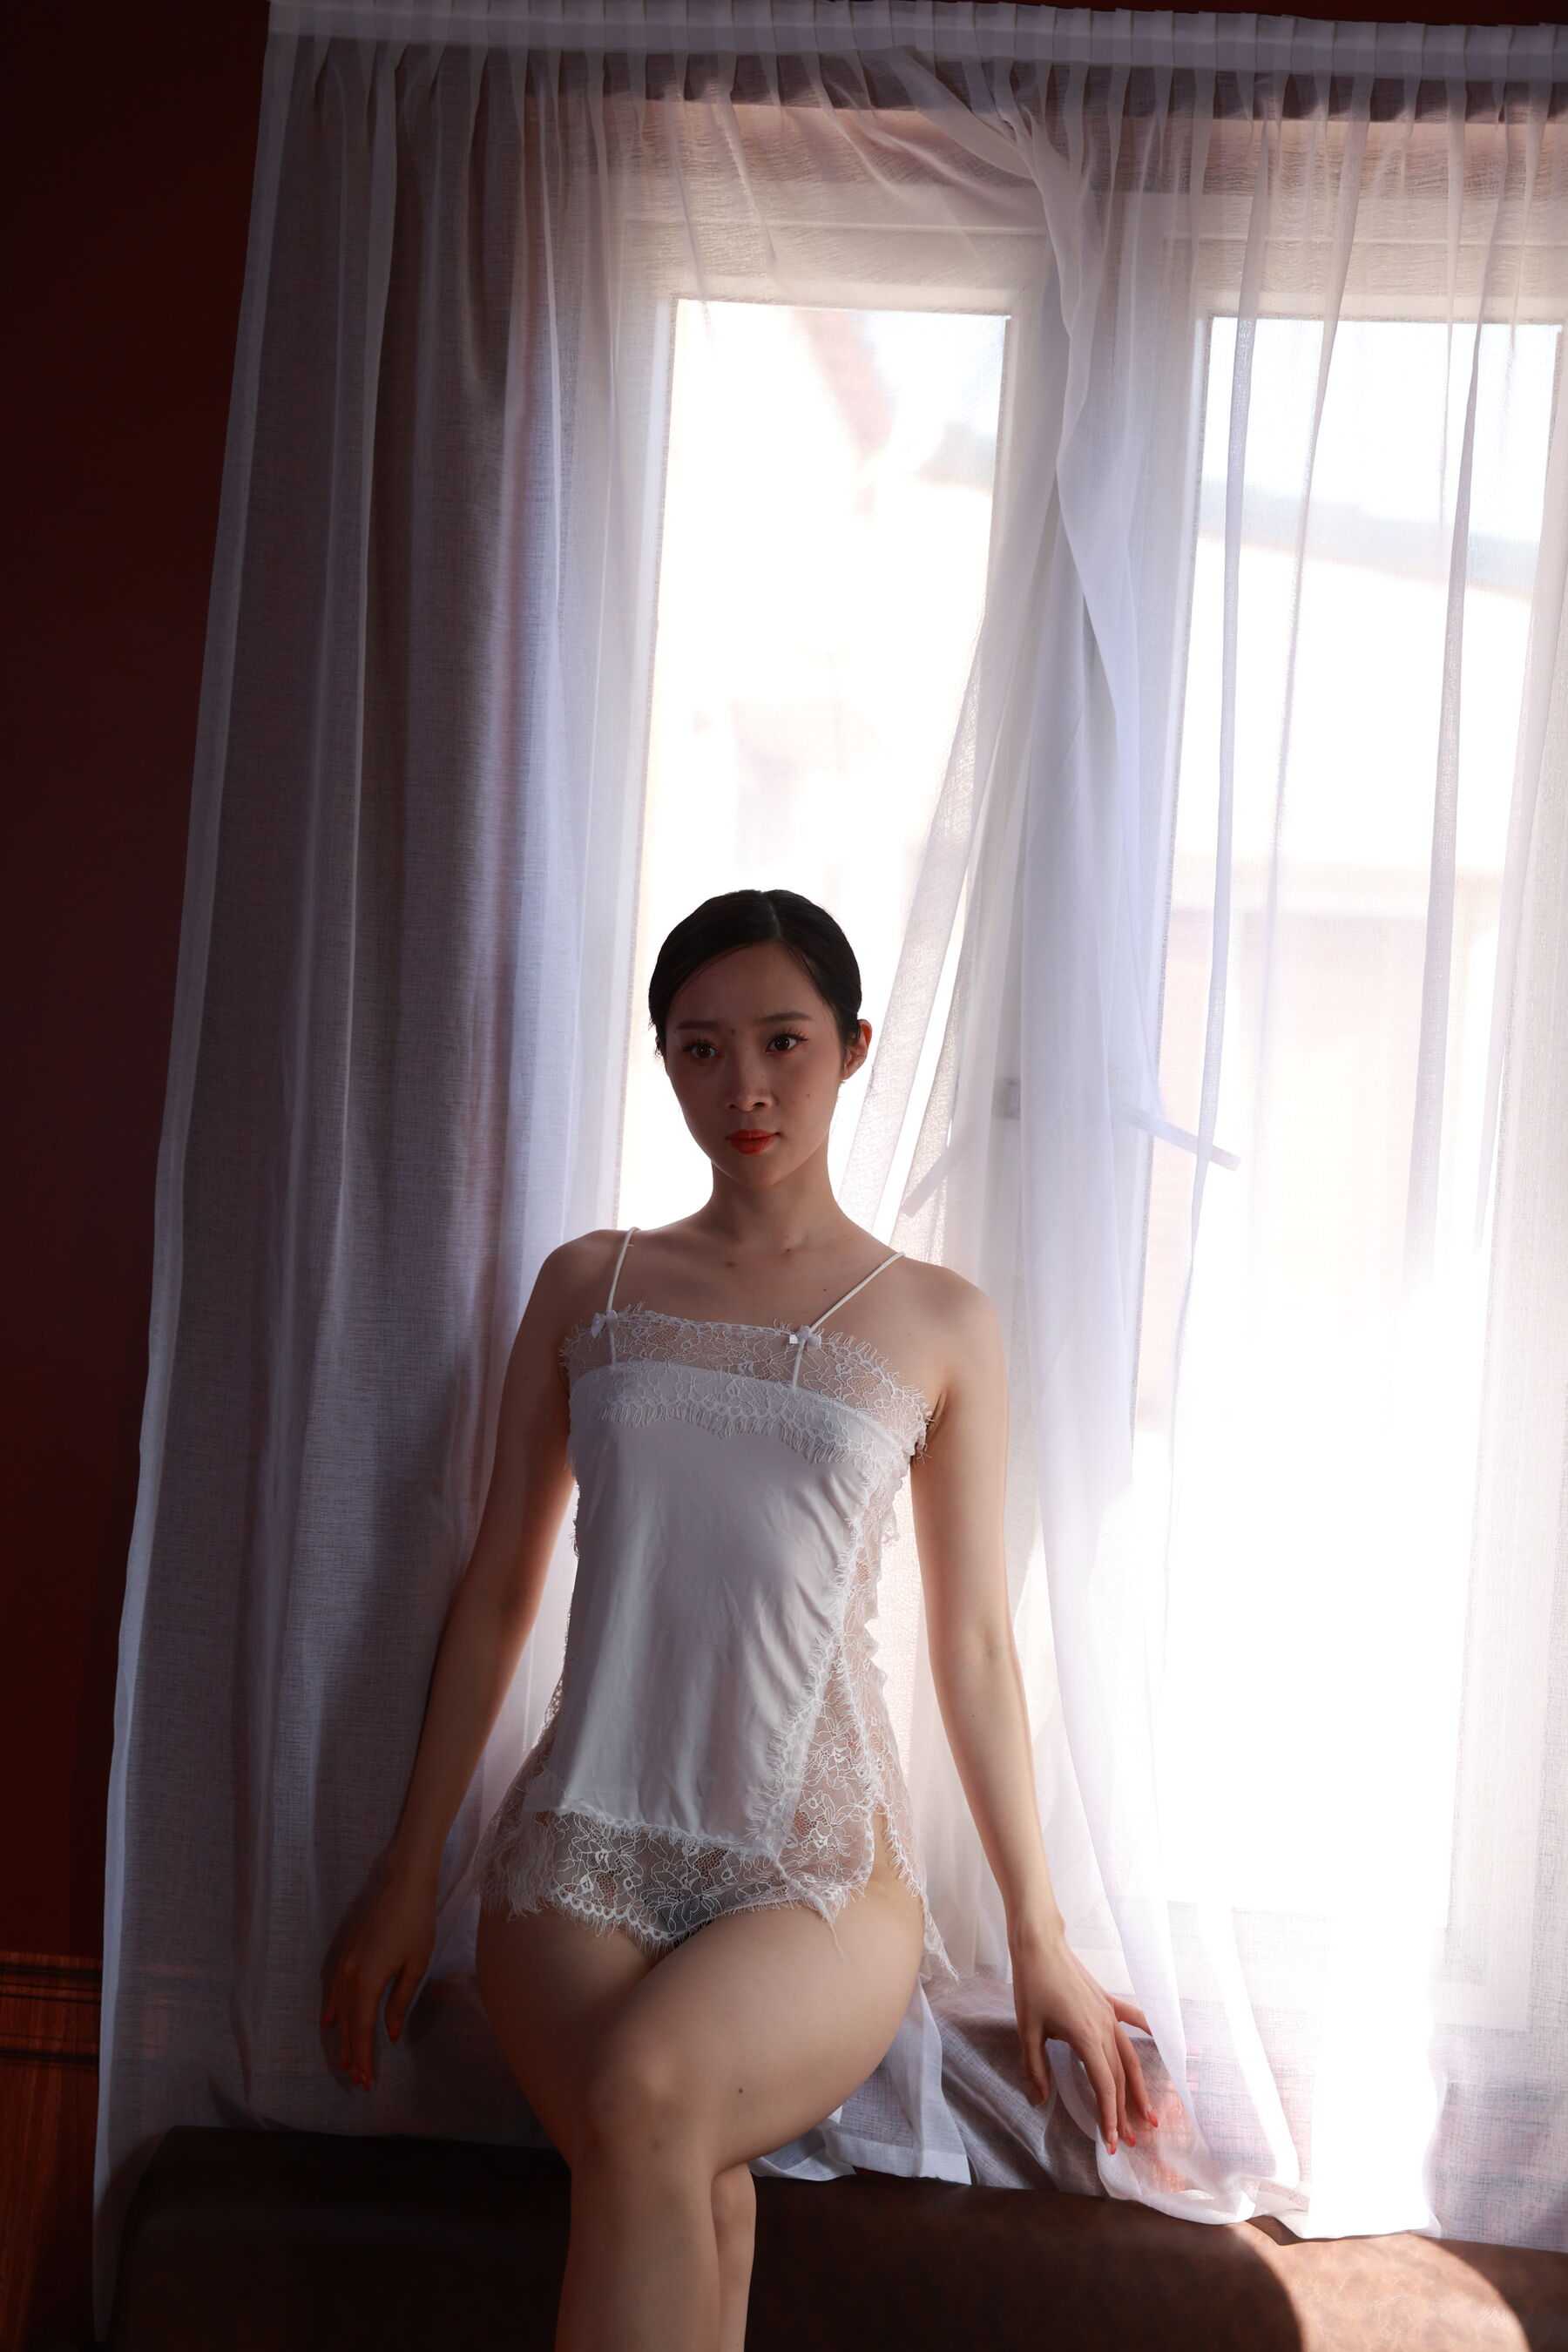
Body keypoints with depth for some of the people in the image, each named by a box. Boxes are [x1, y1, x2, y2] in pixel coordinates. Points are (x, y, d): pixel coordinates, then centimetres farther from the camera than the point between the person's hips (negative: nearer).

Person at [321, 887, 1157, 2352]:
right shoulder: (588, 1284, 10)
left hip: (822, 1868, -1)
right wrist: (407, 1880, 11)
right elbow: (497, 1590, 12)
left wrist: (1039, 1937, 9)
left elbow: (974, 1644, 9)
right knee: (694, 2205, -26)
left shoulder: (938, 1321, 6)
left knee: (644, 2095, -31)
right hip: (582, 1851, 1)